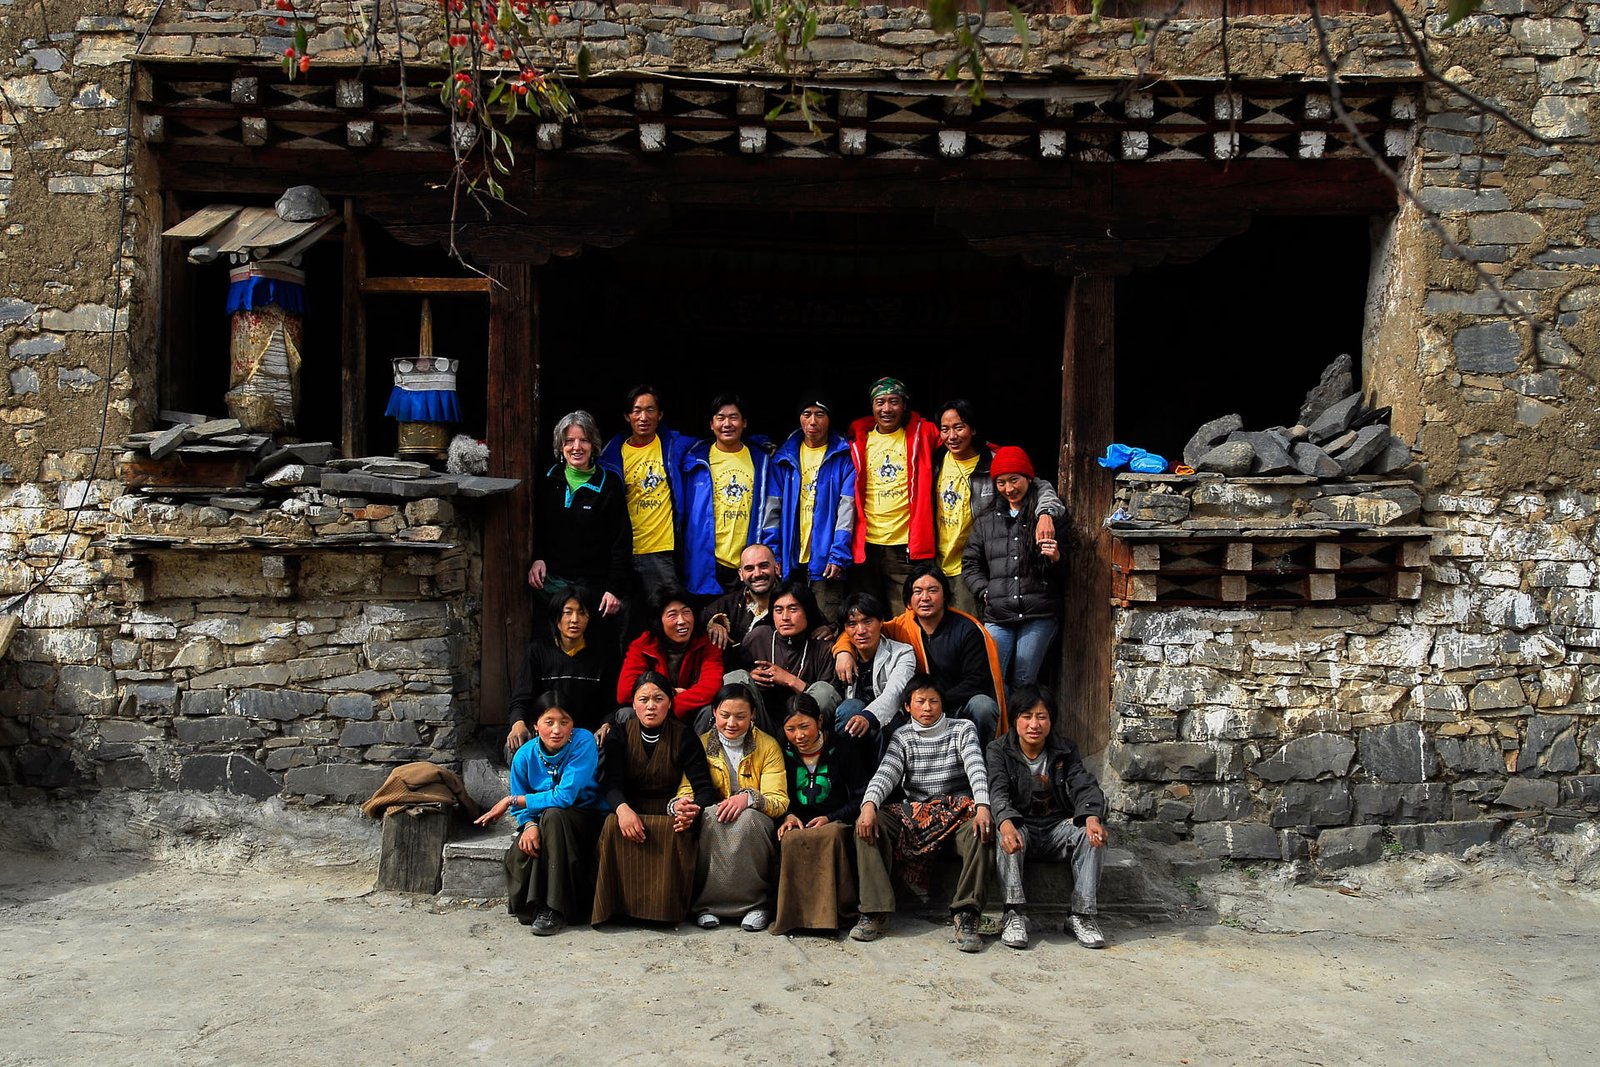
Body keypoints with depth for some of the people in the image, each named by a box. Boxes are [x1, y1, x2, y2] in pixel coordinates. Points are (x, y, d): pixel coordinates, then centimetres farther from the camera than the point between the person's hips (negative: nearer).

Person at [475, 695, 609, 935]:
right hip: (546, 822, 3)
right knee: (518, 855, -27)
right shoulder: (525, 755, -9)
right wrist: (529, 825, -27)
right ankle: (530, 906, 8)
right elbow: (522, 807, -2)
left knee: (553, 815, -34)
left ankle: (555, 908, -26)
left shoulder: (583, 742, -23)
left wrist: (512, 801, -23)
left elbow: (564, 797, -29)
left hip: (589, 820, -3)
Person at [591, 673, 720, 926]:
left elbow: (704, 787, -7)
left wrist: (694, 809, -33)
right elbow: (612, 782, -9)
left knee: (678, 832, -34)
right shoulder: (619, 736, 5)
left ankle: (666, 906, -21)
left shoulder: (684, 738, 1)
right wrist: (623, 809, -34)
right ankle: (619, 904, -21)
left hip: (669, 815, -1)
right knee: (613, 826, -32)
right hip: (631, 812, 1)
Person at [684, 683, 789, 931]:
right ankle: (706, 902, -24)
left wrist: (749, 797, -28)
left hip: (753, 829, -1)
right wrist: (682, 803, -31)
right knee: (710, 815, -33)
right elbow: (686, 790, -5)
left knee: (747, 817, -35)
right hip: (712, 828, 1)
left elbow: (779, 801, -6)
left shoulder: (768, 747, 2)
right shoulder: (701, 745, 6)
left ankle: (756, 902, -22)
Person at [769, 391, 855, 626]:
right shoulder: (784, 457, 10)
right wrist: (773, 554, 0)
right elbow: (774, 509, 9)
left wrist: (838, 555, -14)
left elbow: (846, 508, -6)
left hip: (825, 559, -3)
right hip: (791, 559, 3)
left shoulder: (843, 456, 1)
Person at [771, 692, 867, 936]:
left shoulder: (841, 749, 0)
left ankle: (833, 911, -27)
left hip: (835, 822, -2)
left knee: (831, 837, -38)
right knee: (790, 840, -34)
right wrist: (788, 816, -9)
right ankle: (791, 912, -25)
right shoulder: (784, 753, 6)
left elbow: (861, 797, 0)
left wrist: (829, 819, -13)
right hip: (799, 822, 2)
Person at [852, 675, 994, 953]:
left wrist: (982, 806, -32)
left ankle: (966, 915, -33)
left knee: (981, 831, -36)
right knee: (867, 824, -23)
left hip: (957, 812, -2)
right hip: (914, 813, 2)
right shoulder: (902, 738, 10)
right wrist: (869, 804, -30)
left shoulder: (962, 730, 5)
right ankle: (875, 912, -25)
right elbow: (885, 774, -8)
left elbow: (976, 768, -12)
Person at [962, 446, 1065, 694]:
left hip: (1039, 617, -2)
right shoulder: (985, 521, 17)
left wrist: (1057, 559, -11)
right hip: (997, 616, 3)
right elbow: (970, 564, 19)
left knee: (1023, 682, 1)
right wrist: (985, 593, 4)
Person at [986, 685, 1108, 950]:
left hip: (1057, 827, 2)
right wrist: (1006, 824, -44)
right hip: (1020, 826, -2)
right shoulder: (999, 750, -4)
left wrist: (1092, 818, -35)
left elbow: (1085, 786, -11)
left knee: (1091, 834, -26)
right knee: (1006, 835, -35)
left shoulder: (1065, 751, 4)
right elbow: (998, 791, -21)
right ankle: (1015, 914, -35)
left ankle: (1082, 915, -23)